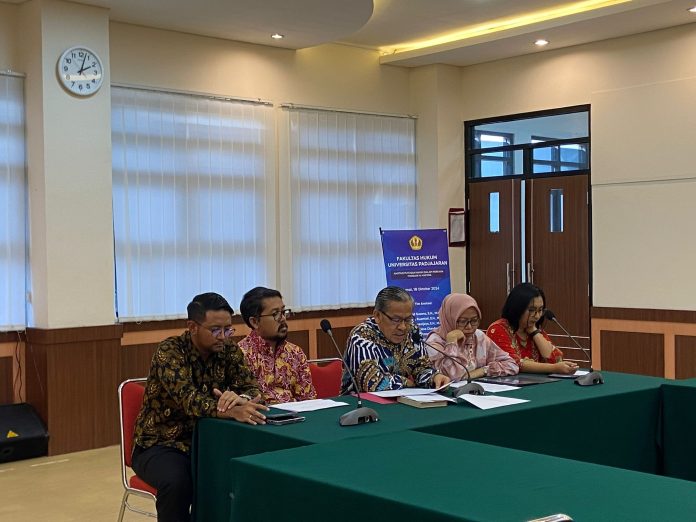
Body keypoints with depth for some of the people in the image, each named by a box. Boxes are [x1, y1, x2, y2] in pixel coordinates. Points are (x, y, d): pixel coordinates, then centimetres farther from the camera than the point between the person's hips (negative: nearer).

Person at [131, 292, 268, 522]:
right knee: (176, 482, -35)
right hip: (161, 444, -4)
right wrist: (232, 411, -52)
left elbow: (251, 389, -9)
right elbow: (188, 399, -33)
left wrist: (240, 398, -35)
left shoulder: (229, 350, -2)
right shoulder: (169, 351, -19)